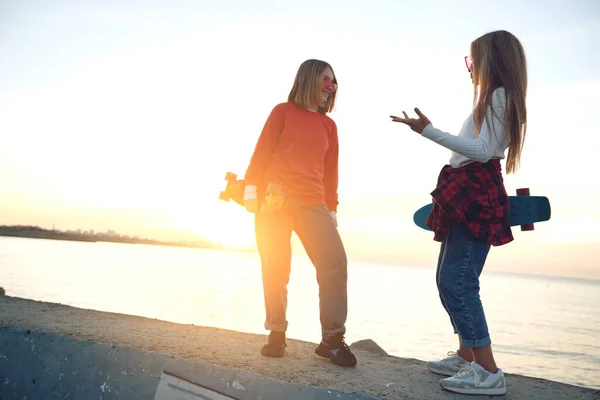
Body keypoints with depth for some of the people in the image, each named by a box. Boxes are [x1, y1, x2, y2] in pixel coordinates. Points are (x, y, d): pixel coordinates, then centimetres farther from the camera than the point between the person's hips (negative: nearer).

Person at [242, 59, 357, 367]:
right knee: (275, 268, 0)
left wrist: (331, 208, 12)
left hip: (312, 205, 3)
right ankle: (276, 334, 14)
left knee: (335, 261, -12)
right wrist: (250, 189, -7)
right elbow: (261, 151, 2)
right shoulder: (283, 111, 7)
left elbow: (330, 171, 15)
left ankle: (332, 338, -4)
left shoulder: (328, 125, 16)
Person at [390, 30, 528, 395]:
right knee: (447, 279, 12)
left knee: (458, 282, -15)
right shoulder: (493, 99, 24)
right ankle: (467, 356, 20)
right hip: (467, 196, 11)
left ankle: (488, 371, -9)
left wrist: (429, 131, -22)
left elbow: (483, 150, -18)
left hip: (477, 198, -11)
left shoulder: (500, 95, -6)